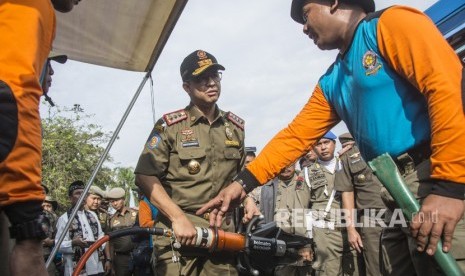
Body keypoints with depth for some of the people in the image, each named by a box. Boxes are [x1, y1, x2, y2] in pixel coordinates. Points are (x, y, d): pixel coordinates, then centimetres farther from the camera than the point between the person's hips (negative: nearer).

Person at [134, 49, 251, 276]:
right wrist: (178, 218, -16)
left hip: (223, 233, 4)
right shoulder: (170, 126, -5)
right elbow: (145, 177, -8)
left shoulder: (235, 126, 9)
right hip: (179, 232, -4)